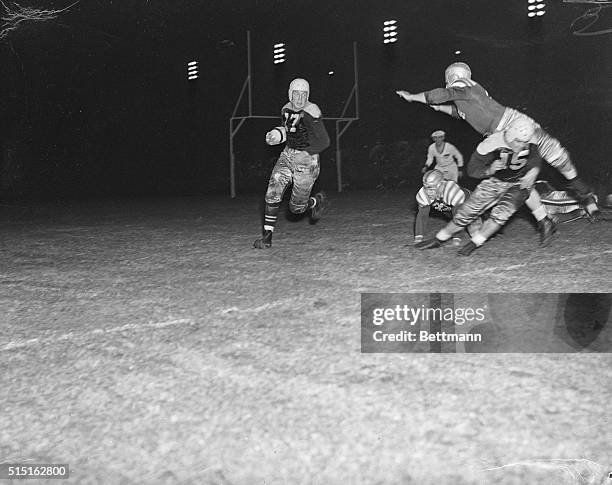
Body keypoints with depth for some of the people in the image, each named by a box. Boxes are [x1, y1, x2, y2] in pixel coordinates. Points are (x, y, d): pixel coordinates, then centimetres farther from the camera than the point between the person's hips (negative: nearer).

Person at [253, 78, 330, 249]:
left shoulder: (311, 113, -18)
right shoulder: (286, 110, 3)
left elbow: (324, 141, -16)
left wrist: (305, 153, -16)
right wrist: (277, 134, 3)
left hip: (307, 159, -6)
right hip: (287, 155, 6)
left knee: (296, 208, 2)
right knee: (272, 193, -10)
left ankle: (318, 201, 36)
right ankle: (267, 236, -2)